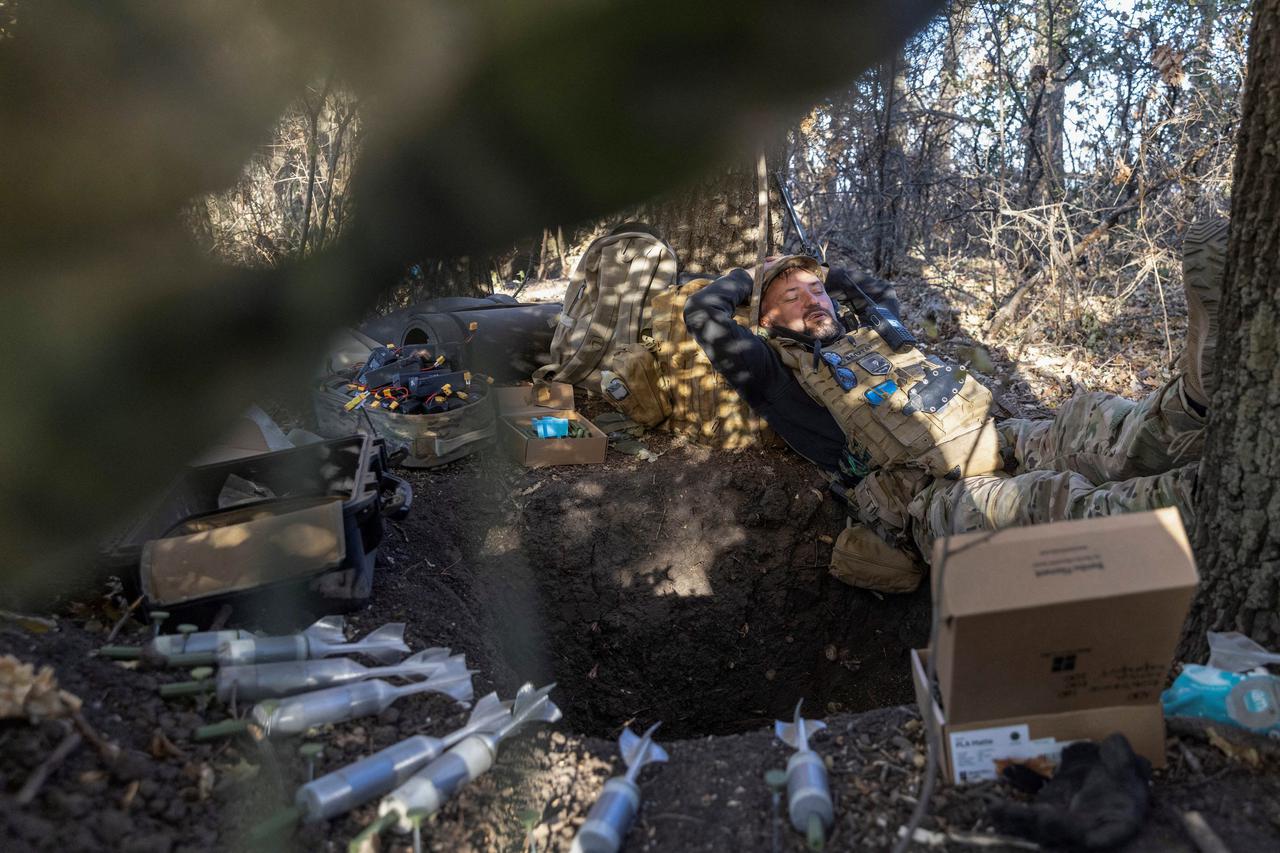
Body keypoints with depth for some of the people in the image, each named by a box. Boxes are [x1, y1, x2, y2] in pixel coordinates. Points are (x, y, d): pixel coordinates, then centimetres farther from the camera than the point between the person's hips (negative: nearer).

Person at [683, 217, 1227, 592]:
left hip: (1001, 442, 7)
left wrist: (830, 275, 49)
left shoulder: (869, 331, 32)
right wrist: (747, 278, 25)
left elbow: (884, 292, 57)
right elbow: (703, 313, 5)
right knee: (1053, 499, -37)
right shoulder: (780, 372, 11)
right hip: (932, 497, -7)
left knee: (1093, 422, -25)